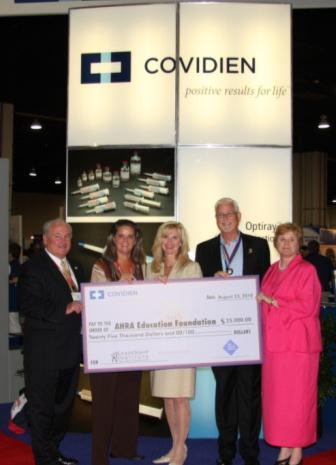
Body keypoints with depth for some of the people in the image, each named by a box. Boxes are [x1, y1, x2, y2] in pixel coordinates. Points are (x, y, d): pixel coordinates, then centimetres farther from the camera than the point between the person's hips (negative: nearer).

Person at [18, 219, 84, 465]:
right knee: (42, 406, 4)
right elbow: (28, 305, -20)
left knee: (64, 403, 17)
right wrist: (65, 309, -23)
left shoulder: (75, 267, 15)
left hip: (70, 349, 8)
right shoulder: (33, 267, -9)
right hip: (43, 351, -8)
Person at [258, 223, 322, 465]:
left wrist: (273, 301, -12)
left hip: (298, 343, -6)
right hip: (273, 342, 6)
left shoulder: (307, 270, -5)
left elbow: (307, 306, -13)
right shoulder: (271, 271, 15)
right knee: (276, 397, 7)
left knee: (297, 397, 0)